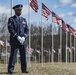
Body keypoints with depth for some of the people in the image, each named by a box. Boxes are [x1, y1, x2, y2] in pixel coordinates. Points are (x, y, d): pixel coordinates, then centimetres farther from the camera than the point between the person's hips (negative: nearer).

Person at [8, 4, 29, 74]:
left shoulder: (24, 20, 16)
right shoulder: (11, 19, 2)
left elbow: (27, 29, 11)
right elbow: (10, 29, -8)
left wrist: (24, 37, -7)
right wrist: (17, 37, -17)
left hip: (23, 40, 4)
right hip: (14, 40, -4)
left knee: (23, 55, 4)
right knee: (13, 55, -6)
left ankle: (24, 69, 11)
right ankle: (10, 69, -2)